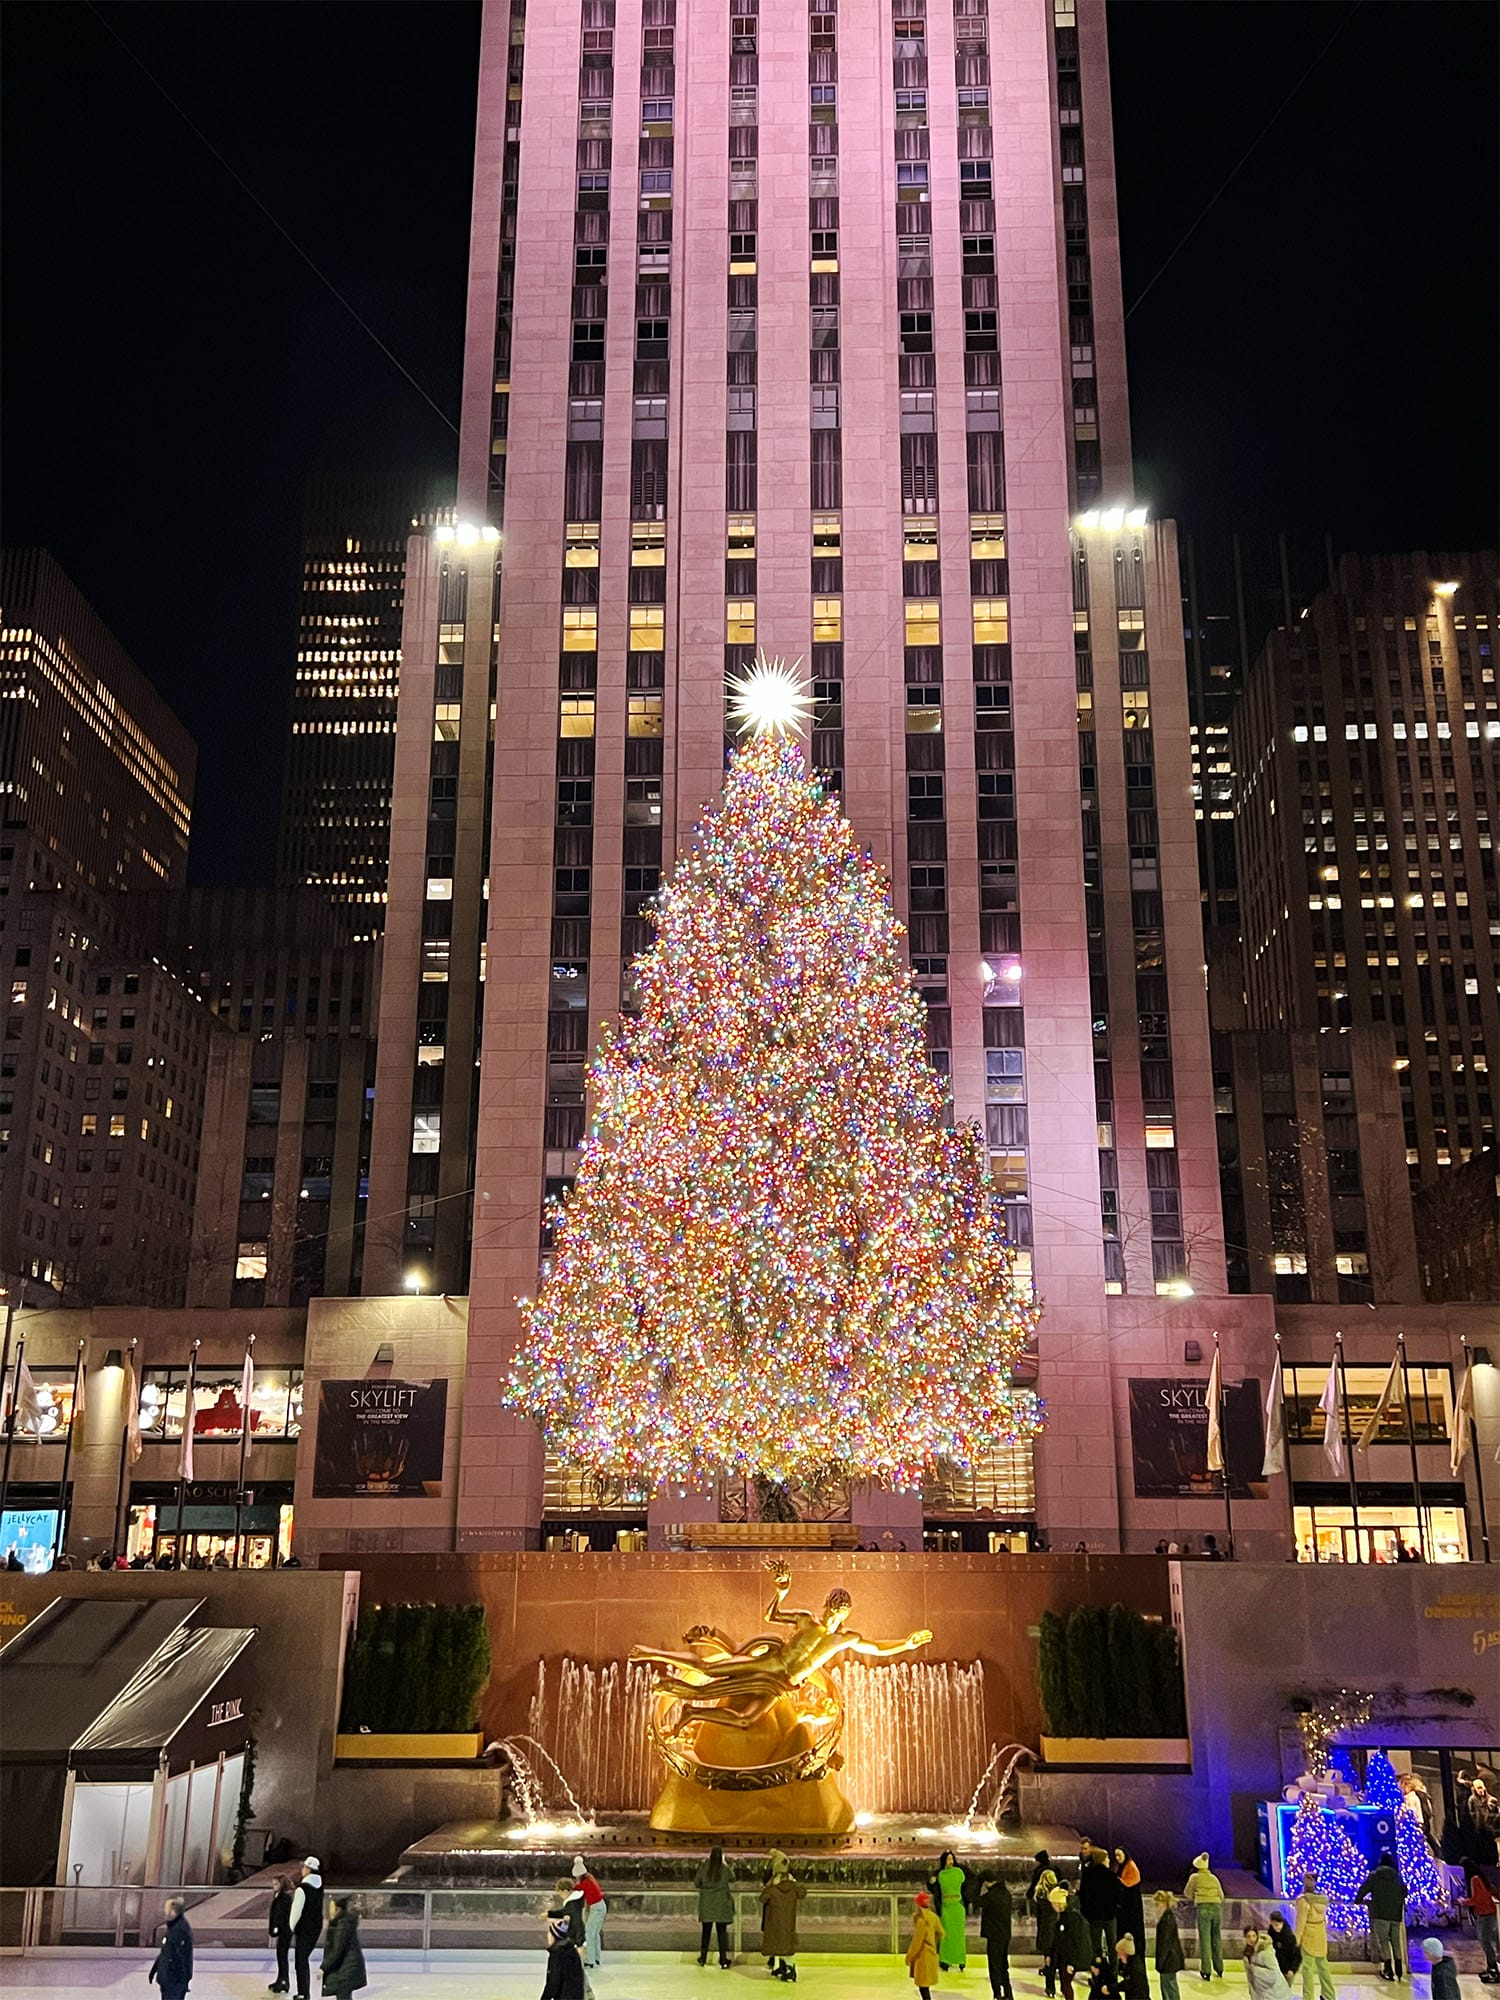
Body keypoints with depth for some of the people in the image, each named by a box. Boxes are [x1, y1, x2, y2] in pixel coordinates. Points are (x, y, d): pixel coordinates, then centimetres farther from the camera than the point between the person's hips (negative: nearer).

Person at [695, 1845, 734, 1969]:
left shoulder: (704, 1867, -10)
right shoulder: (725, 1869, -12)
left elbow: (697, 1882, -1)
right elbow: (732, 1880, 6)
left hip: (706, 1904, 1)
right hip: (721, 1905, -1)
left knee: (706, 1931, 14)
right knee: (722, 1932, 6)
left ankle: (703, 1958, 21)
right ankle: (724, 1959, 5)